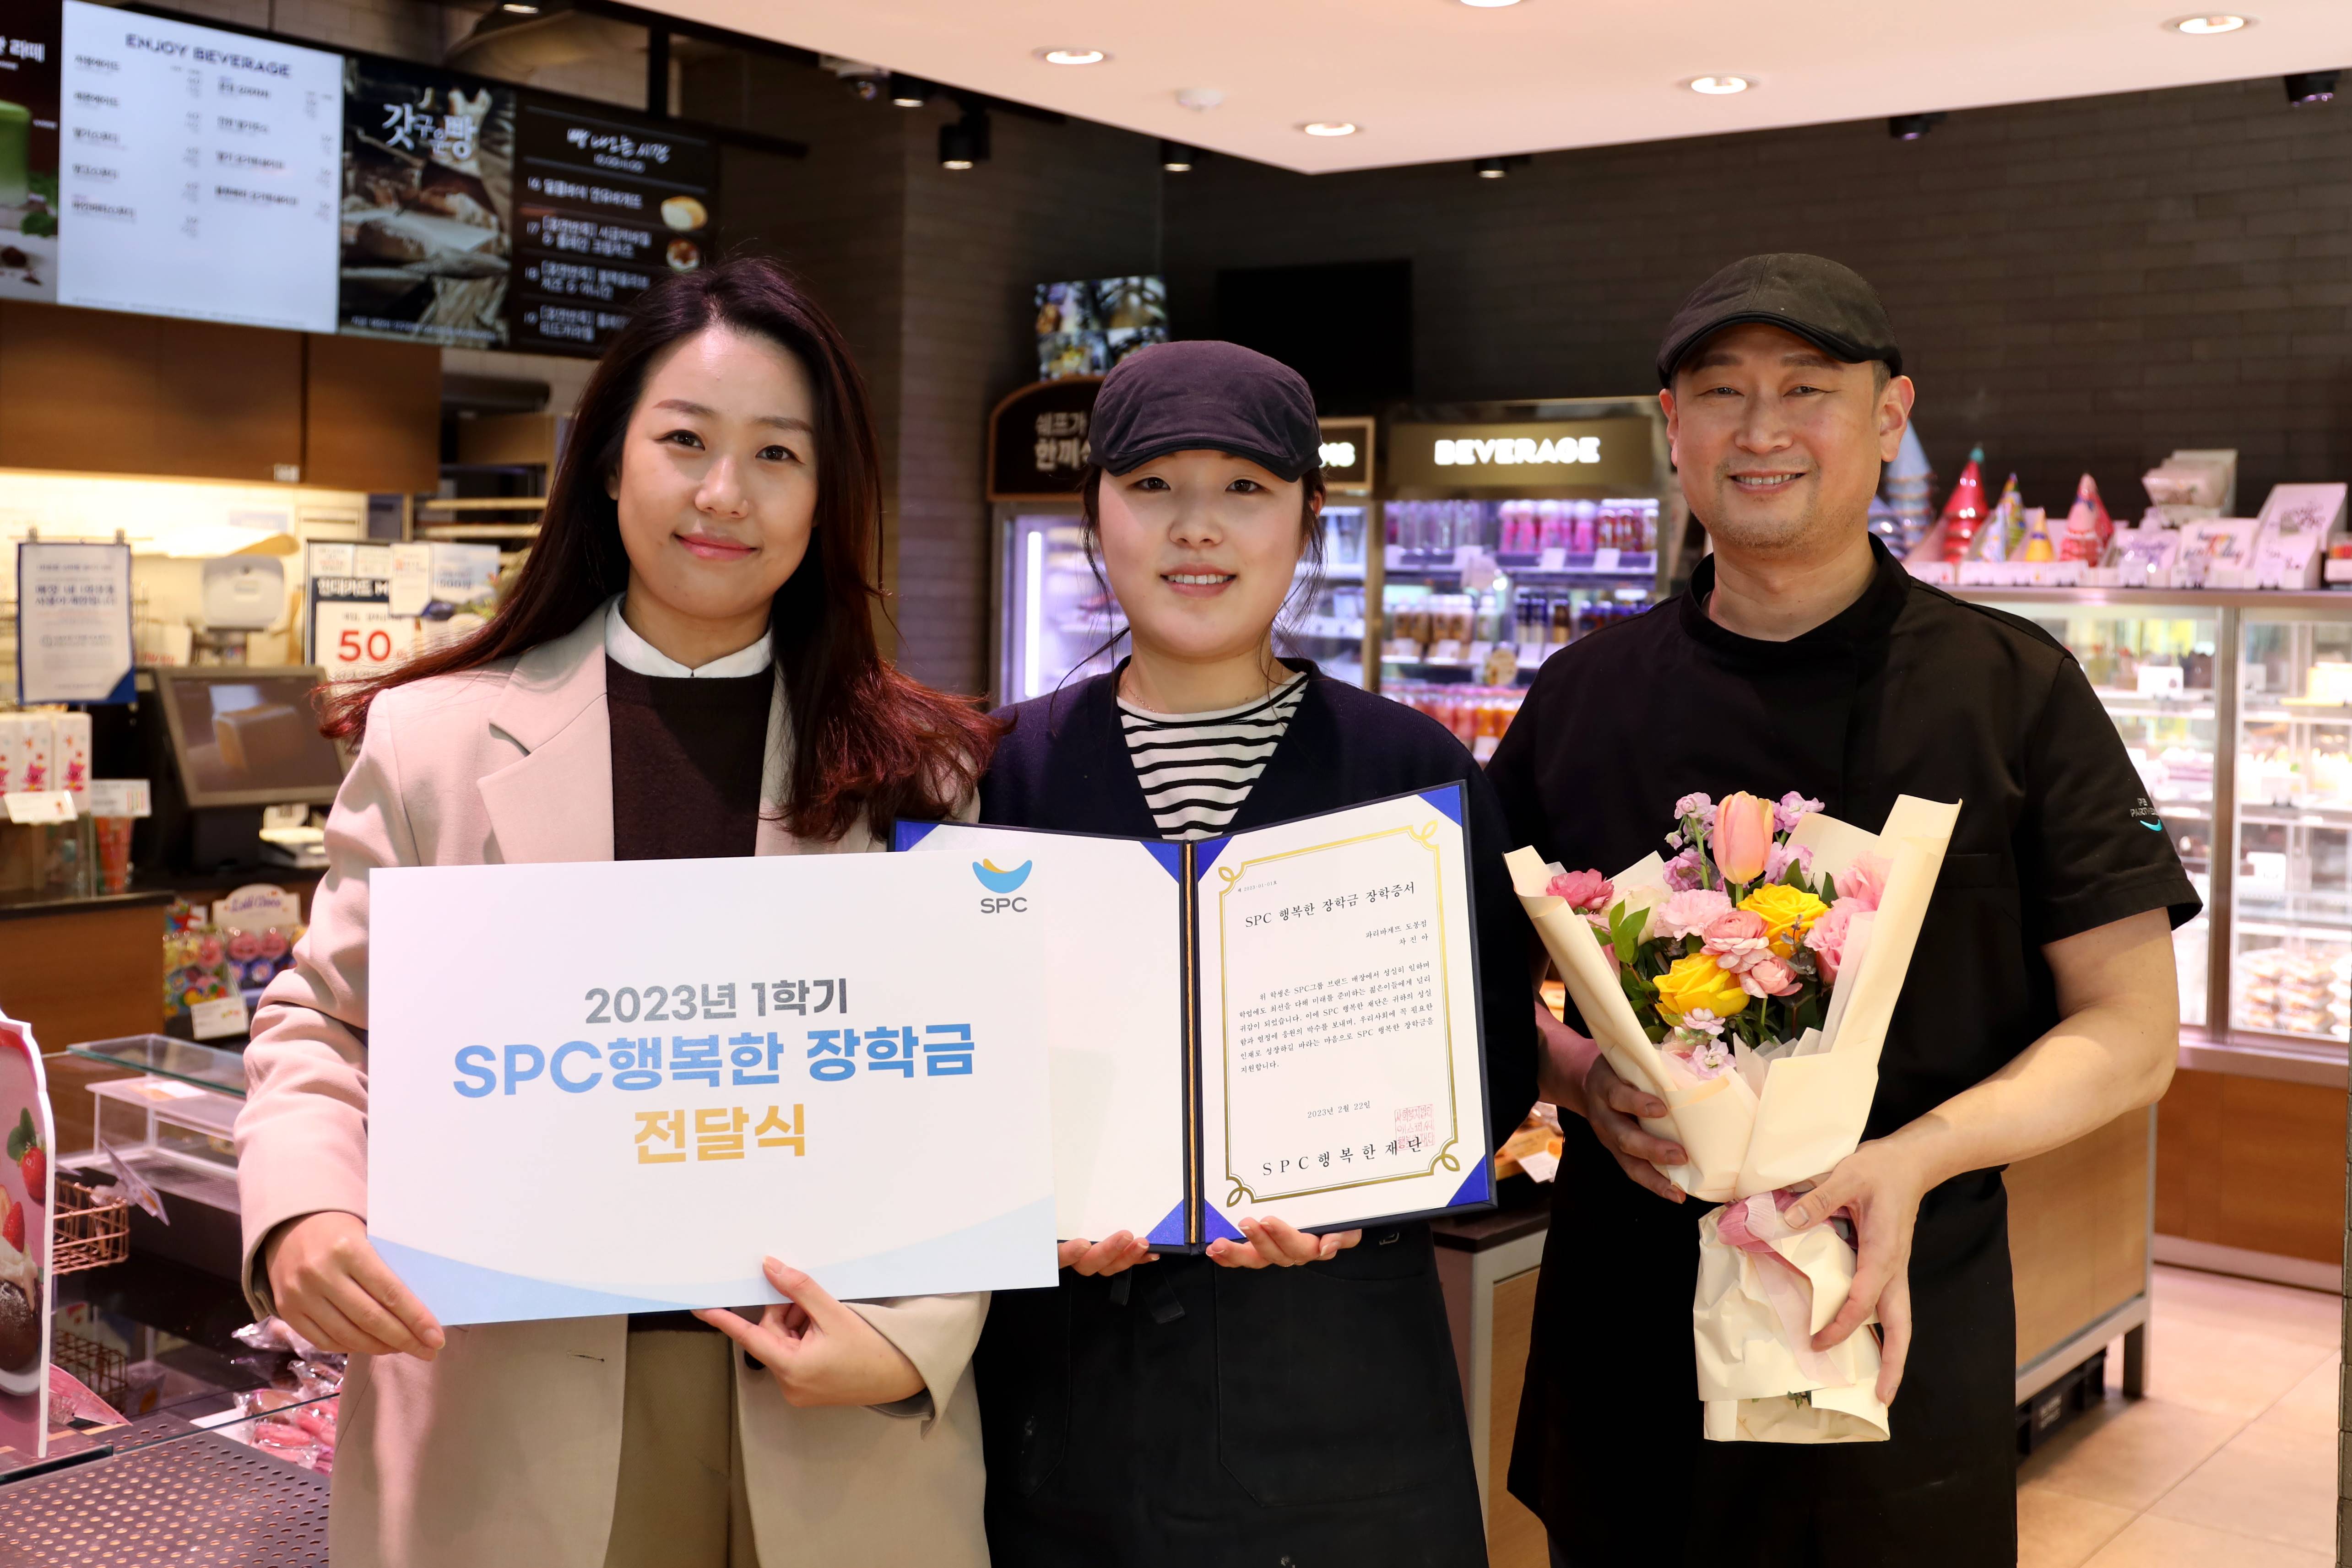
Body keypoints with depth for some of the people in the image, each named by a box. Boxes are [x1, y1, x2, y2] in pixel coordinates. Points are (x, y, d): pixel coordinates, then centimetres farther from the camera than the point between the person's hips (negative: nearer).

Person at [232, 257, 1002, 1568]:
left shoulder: (914, 769, 0)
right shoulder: (440, 738, 0)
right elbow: (326, 1025, 7)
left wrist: (915, 1339, -14)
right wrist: (303, 1214, -12)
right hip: (509, 1431, 0)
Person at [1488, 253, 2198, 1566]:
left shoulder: (2016, 691, -4)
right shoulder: (1585, 697, 4)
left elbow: (2131, 1030, -4)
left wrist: (1915, 1159, -20)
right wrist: (1581, 1075, -11)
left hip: (1897, 1329, -2)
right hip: (1625, 1323, 2)